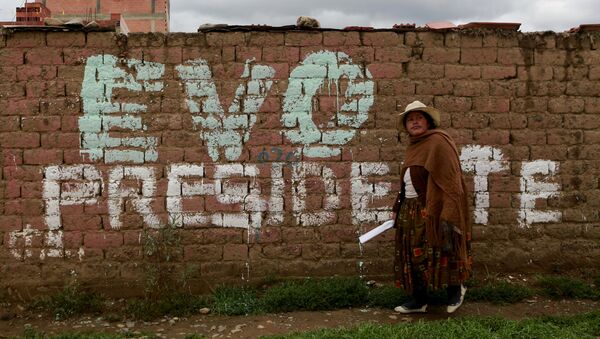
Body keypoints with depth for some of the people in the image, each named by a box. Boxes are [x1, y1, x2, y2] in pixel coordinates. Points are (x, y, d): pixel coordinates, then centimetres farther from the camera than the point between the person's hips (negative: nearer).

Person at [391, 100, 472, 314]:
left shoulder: (438, 142, -11)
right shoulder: (413, 146, 15)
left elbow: (449, 178, -18)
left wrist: (447, 213, -23)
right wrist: (397, 209, 17)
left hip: (432, 209, -9)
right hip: (411, 210, 9)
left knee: (440, 252, -1)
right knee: (414, 255, 10)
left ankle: (456, 289, 23)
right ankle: (418, 300, 19)